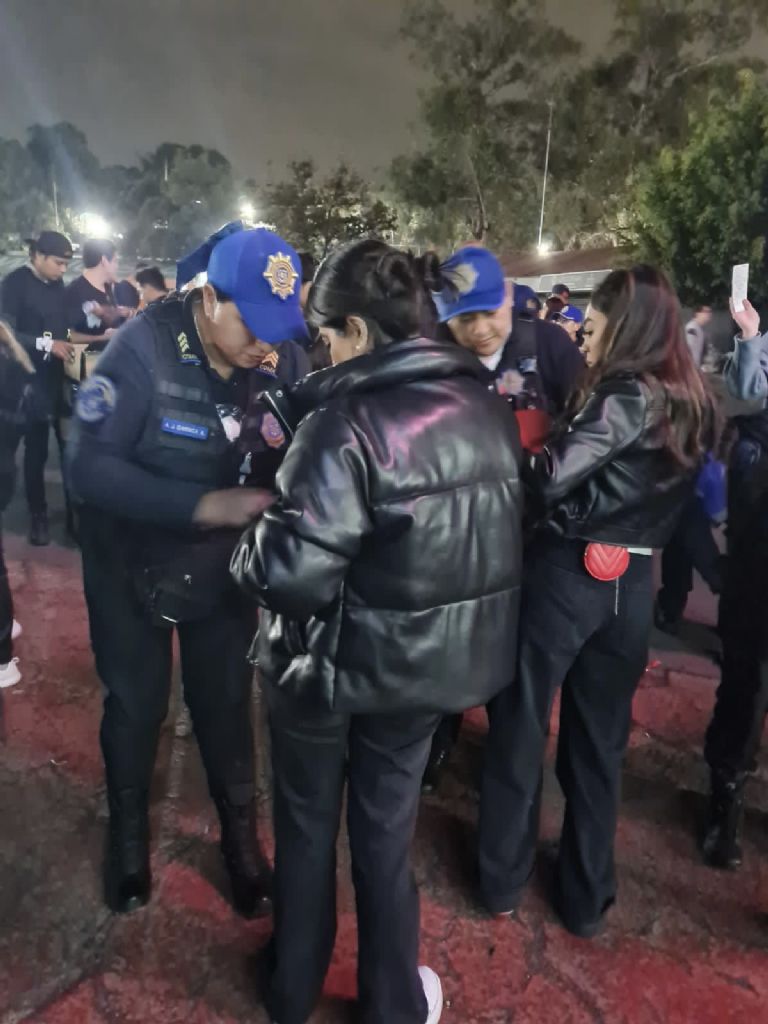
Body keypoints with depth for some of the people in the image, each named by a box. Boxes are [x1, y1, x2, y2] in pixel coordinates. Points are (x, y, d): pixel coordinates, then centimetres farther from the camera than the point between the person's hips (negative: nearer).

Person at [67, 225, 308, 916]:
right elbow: (91, 467, -27)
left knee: (226, 703, 13)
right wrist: (203, 504, -37)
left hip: (220, 561, 3)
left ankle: (241, 837, 37)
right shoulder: (143, 350, -24)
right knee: (136, 705, 15)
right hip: (135, 561, -2)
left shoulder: (273, 358, -12)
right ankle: (129, 836, 43)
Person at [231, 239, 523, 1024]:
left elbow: (290, 569, -29)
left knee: (307, 825, 21)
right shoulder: (487, 407, -2)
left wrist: (247, 548, -8)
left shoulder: (348, 420, -24)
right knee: (387, 827, 24)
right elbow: (496, 533, 8)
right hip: (433, 657, 5)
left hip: (336, 660, -5)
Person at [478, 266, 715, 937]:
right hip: (632, 584, 7)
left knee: (522, 725, 11)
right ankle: (587, 897, 32)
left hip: (568, 575, -6)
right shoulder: (693, 404, 7)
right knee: (600, 739, 17)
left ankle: (503, 881, 27)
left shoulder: (623, 397, -15)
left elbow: (549, 481, -24)